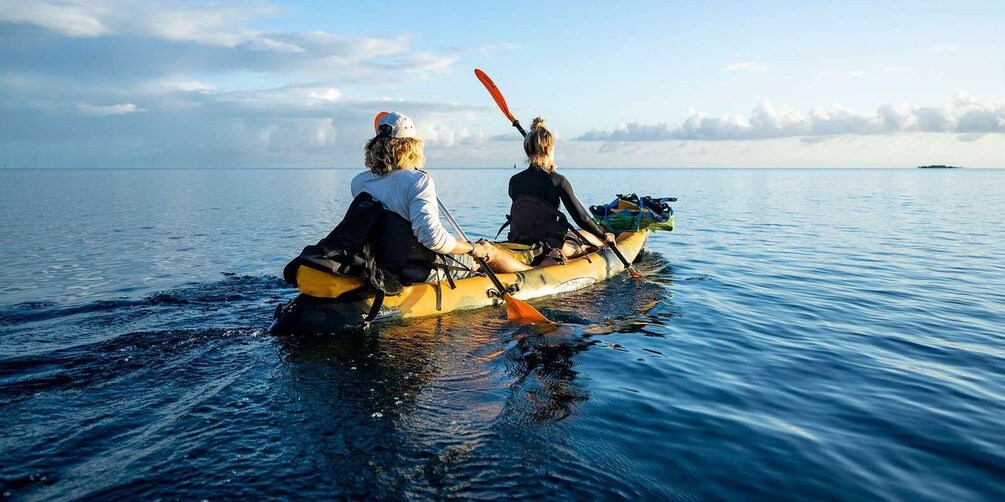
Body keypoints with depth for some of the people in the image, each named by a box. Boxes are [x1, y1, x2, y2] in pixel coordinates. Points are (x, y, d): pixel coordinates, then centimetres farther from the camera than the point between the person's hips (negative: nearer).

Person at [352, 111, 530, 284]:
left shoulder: (358, 182, 0)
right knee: (488, 251, 15)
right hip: (423, 272, -8)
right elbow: (432, 236, -31)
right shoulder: (417, 180, -21)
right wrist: (473, 248, -16)